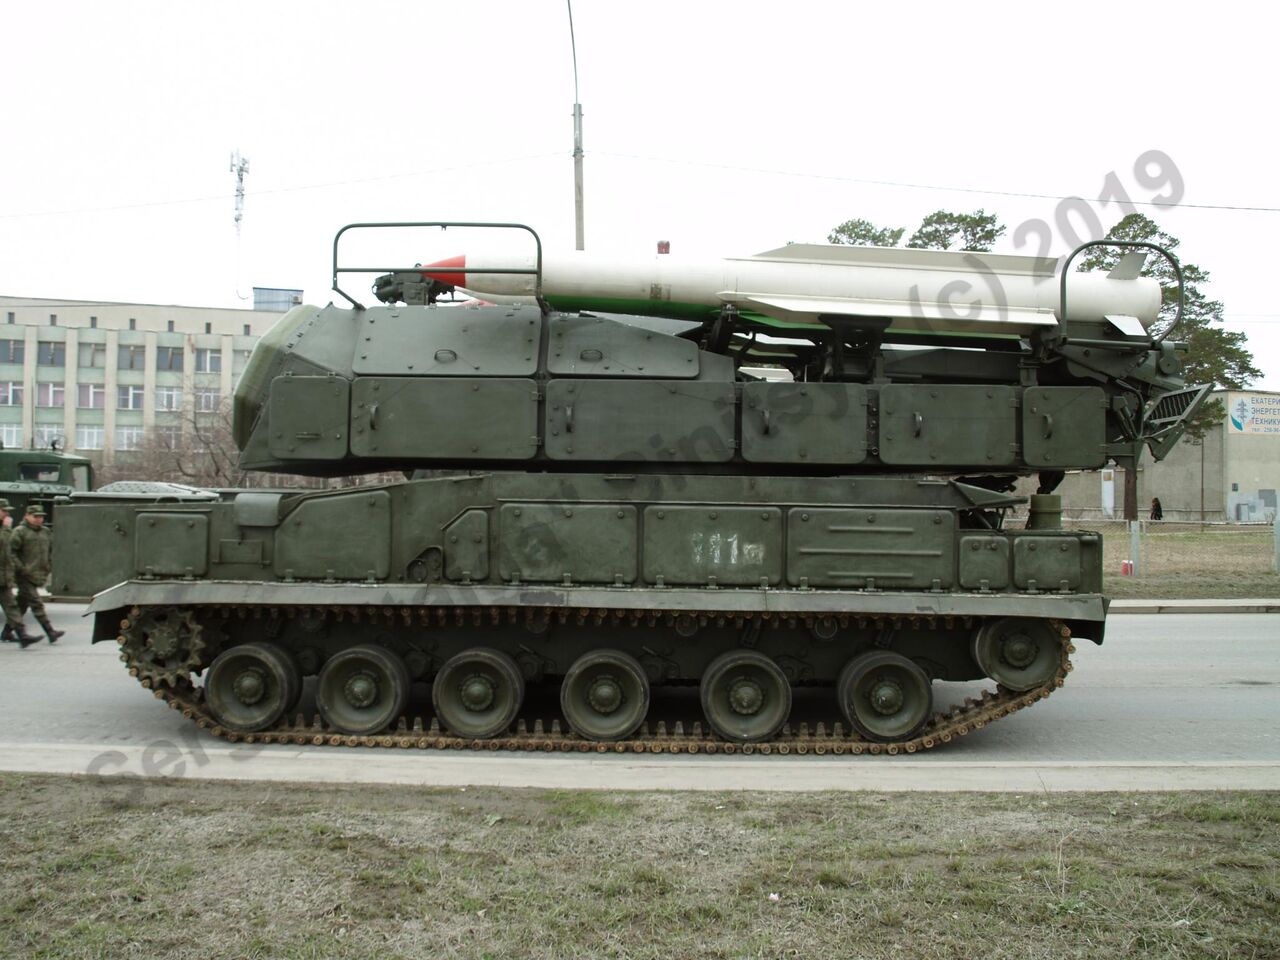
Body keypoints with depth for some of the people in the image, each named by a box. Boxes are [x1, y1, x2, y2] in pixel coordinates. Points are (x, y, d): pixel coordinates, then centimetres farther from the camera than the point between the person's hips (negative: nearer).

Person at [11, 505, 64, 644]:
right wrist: (20, 568, -16)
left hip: (39, 575, 7)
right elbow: (10, 551, -11)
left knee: (22, 604, 14)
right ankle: (50, 632, -16)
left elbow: (50, 552, 27)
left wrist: (47, 568, 18)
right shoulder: (20, 532, -6)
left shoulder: (46, 533, 15)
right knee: (36, 604, -11)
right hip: (25, 576, -7)